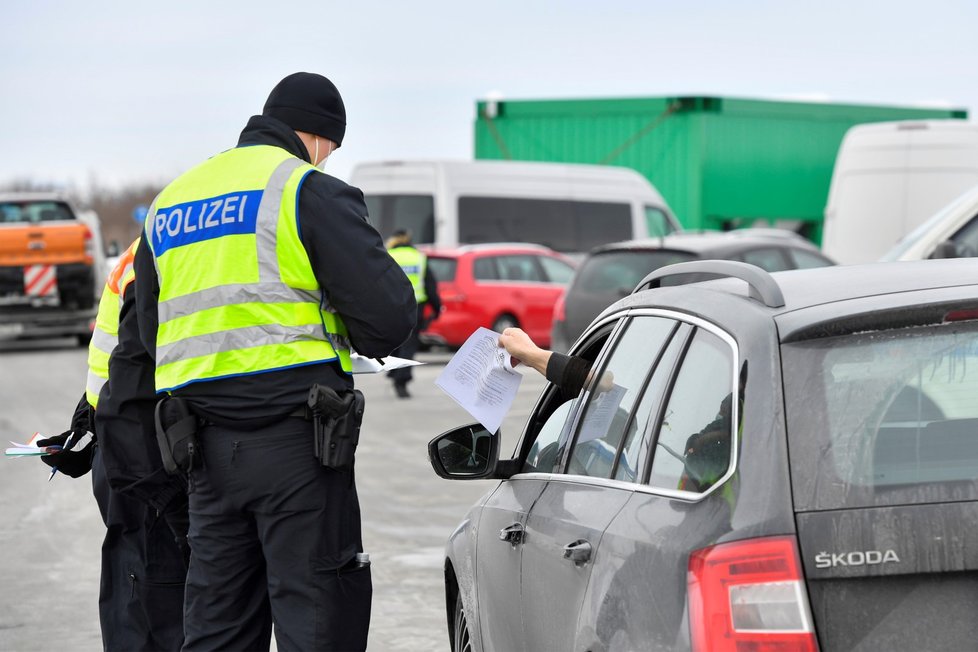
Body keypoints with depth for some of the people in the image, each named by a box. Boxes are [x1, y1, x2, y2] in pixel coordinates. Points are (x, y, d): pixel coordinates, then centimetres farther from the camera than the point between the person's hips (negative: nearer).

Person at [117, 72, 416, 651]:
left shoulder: (170, 201, 19)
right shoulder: (310, 191, -4)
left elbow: (149, 329, 24)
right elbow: (390, 314, -10)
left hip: (203, 447, 7)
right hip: (295, 438, -7)